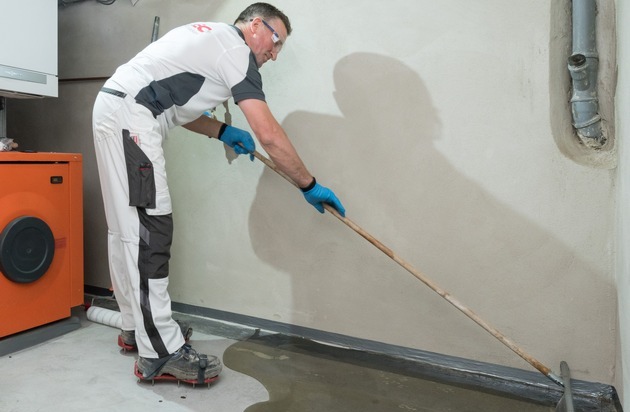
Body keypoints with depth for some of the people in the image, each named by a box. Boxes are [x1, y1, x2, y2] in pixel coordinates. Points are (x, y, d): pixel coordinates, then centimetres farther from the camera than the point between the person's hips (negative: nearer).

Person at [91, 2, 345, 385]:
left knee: (129, 226, 10)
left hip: (115, 107, 11)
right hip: (130, 114, -11)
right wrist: (310, 185, -6)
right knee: (149, 228, -14)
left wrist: (222, 131, 18)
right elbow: (269, 135, -14)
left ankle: (137, 326, 20)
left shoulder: (210, 37, 23)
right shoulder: (235, 49, -6)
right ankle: (160, 352, -11)